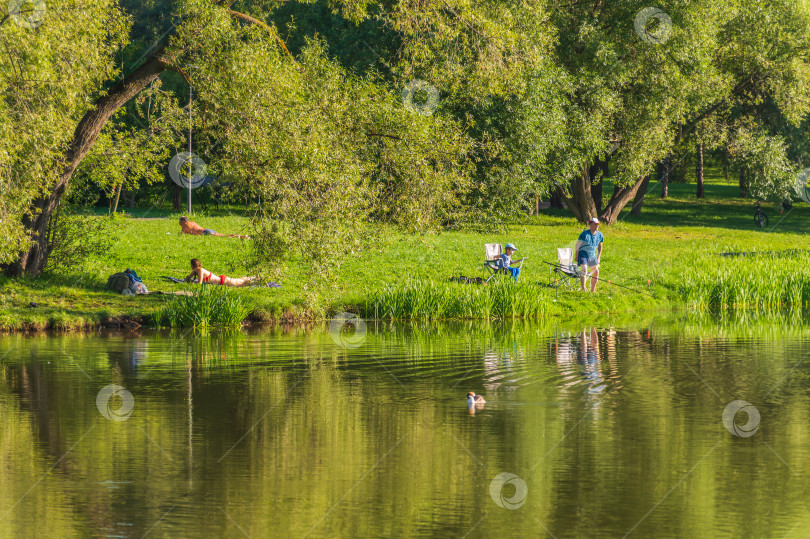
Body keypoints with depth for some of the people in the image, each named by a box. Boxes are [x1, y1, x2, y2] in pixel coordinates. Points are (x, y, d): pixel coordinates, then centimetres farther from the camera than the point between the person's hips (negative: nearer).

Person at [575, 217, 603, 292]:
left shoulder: (599, 235, -3)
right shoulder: (585, 234, -19)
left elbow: (600, 246, 14)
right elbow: (577, 246, -11)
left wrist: (598, 257, 12)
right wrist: (576, 257, -9)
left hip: (592, 256, 6)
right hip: (583, 254, -6)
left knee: (596, 271, 5)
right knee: (584, 269, -24)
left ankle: (593, 290, 16)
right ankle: (583, 287, -30)